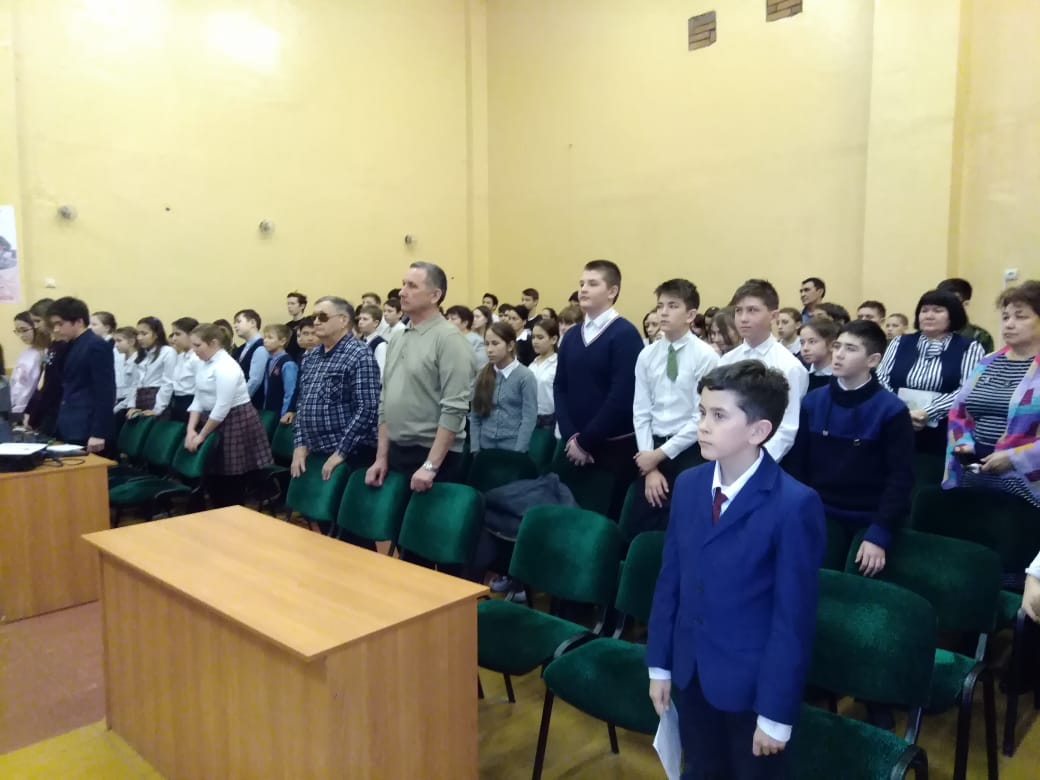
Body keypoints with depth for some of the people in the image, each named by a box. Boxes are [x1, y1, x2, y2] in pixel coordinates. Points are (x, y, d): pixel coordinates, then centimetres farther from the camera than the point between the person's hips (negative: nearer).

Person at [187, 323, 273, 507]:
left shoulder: (226, 366, -21)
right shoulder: (203, 364, 8)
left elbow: (222, 407, -24)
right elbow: (198, 399, 11)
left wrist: (201, 435, -17)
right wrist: (191, 429, -1)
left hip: (236, 423, -9)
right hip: (215, 422, 9)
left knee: (232, 486, -1)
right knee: (214, 480, 12)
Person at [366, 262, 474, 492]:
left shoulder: (448, 338, -12)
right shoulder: (398, 338, 10)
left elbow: (454, 408, -19)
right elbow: (385, 402, 14)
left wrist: (430, 465, -20)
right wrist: (382, 456, 10)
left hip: (433, 455, -7)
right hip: (396, 452, 7)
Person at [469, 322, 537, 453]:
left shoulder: (525, 376, -7)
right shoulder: (482, 375, 5)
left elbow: (529, 419, -10)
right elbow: (475, 417, 5)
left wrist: (517, 454, -14)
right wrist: (475, 449, -2)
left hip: (512, 449, -3)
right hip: (485, 448, 4)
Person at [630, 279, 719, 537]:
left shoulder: (706, 357, -9)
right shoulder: (647, 355, 4)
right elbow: (641, 412, 3)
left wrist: (661, 454, -11)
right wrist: (651, 466, -3)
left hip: (689, 453, -4)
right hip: (653, 450, 4)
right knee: (642, 530, 8)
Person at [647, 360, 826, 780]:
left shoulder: (794, 505, -21)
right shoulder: (688, 485, -2)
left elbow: (793, 618, -17)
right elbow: (670, 580, 3)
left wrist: (777, 714, -13)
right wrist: (659, 664, 6)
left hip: (752, 684, -5)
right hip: (690, 673, 5)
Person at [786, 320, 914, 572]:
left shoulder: (892, 410, -9)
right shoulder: (812, 402, 0)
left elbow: (900, 477, -10)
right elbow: (795, 462, 3)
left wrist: (879, 534, -17)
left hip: (869, 520, -2)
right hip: (822, 514, 2)